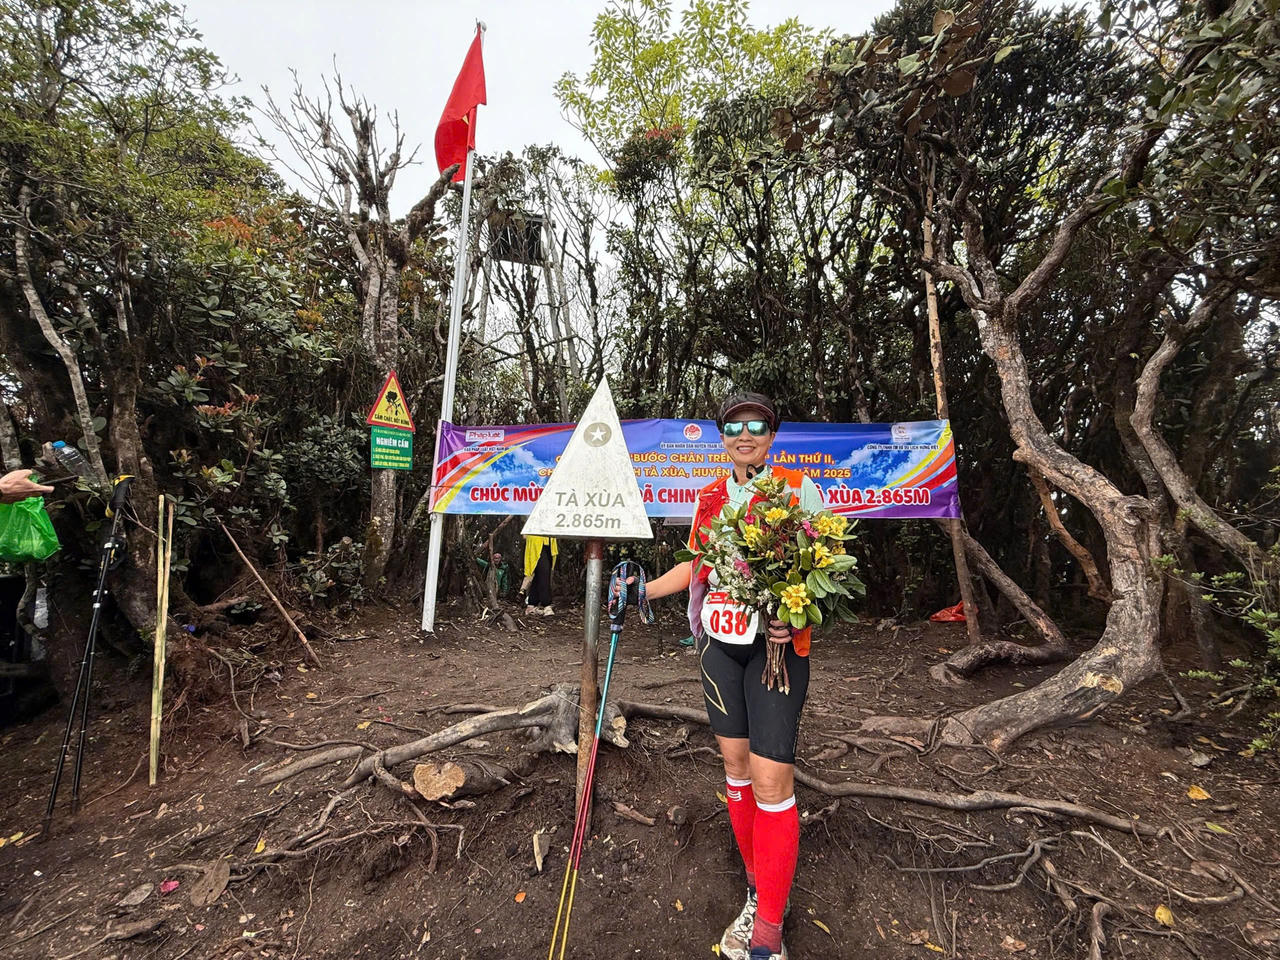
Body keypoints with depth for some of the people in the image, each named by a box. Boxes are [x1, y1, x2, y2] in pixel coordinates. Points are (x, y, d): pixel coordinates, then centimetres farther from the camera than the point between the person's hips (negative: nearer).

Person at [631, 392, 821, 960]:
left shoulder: (798, 487, -5)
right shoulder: (711, 496, 9)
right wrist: (643, 590, 9)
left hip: (776, 643, -5)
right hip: (719, 641, 5)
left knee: (770, 780, -6)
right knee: (735, 764, 13)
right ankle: (758, 890, 34)